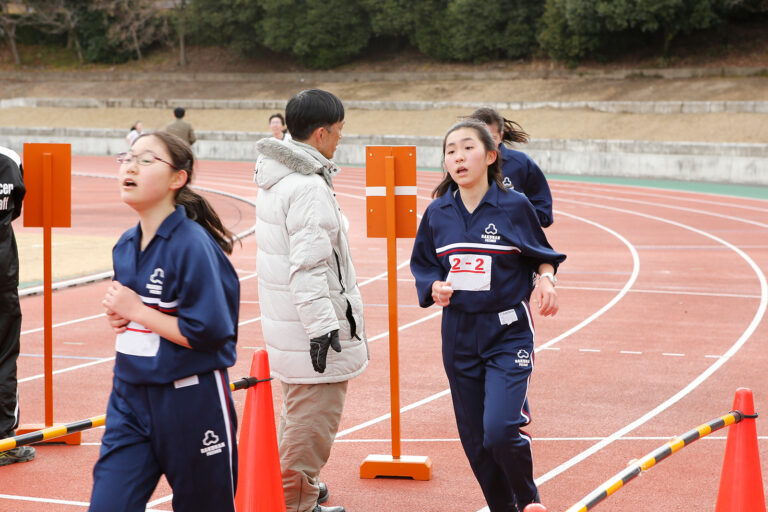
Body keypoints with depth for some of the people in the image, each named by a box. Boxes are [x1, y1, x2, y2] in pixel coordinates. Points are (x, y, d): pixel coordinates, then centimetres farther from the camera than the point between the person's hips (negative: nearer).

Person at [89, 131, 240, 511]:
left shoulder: (193, 245, -17)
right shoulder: (125, 246, 8)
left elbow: (208, 332, -21)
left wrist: (138, 310, -15)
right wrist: (122, 317, 0)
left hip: (191, 403, -7)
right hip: (130, 396, 7)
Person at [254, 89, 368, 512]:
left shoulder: (276, 179, 12)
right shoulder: (308, 187, -20)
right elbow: (308, 265, -24)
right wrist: (321, 324, -24)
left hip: (285, 319, 11)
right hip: (309, 322, -11)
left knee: (300, 407, 24)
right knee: (316, 414, -3)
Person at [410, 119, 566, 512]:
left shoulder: (514, 206, -6)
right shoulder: (437, 213, 2)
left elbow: (542, 254, 6)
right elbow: (422, 265, 11)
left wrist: (545, 279, -13)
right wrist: (434, 288, -9)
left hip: (508, 334, -4)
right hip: (459, 335, 4)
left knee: (499, 430, -18)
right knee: (475, 440, 7)